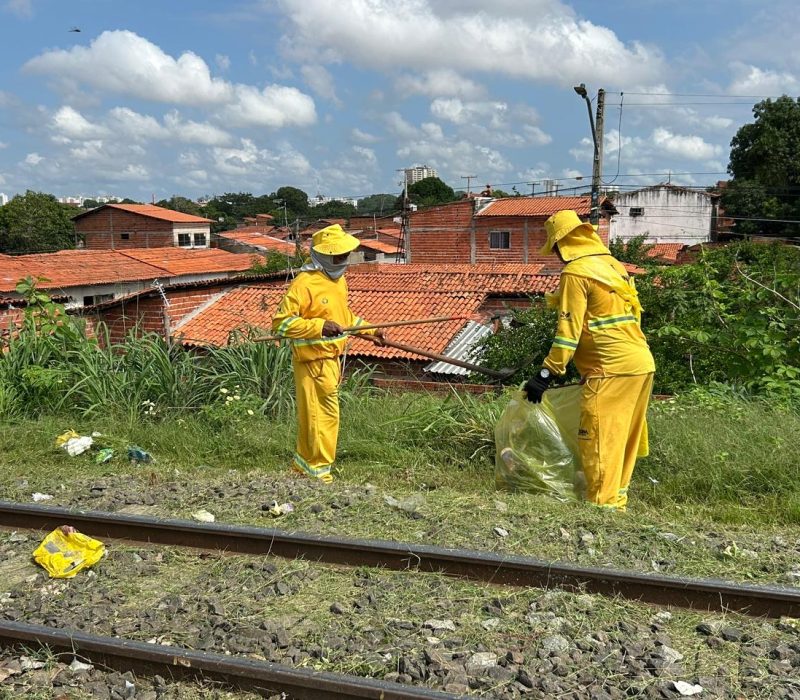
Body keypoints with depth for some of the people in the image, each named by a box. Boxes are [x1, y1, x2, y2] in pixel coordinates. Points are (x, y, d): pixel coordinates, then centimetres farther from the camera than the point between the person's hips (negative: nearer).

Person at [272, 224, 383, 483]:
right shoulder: (305, 283, -18)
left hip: (332, 359, 9)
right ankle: (319, 472, 10)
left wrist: (370, 330, 22)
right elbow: (281, 322, -21)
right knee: (324, 414, -3)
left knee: (313, 414, 18)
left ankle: (303, 464, 32)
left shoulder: (338, 279, 12)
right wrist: (320, 326, -27)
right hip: (314, 361, -9)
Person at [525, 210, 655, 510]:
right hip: (642, 364, 9)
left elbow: (569, 329, -14)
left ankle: (602, 505, -2)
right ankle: (616, 501, 22)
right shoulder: (613, 265, 18)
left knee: (597, 438, -4)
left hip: (612, 368, -9)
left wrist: (547, 373, -12)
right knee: (624, 438, 14)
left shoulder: (575, 272, -8)